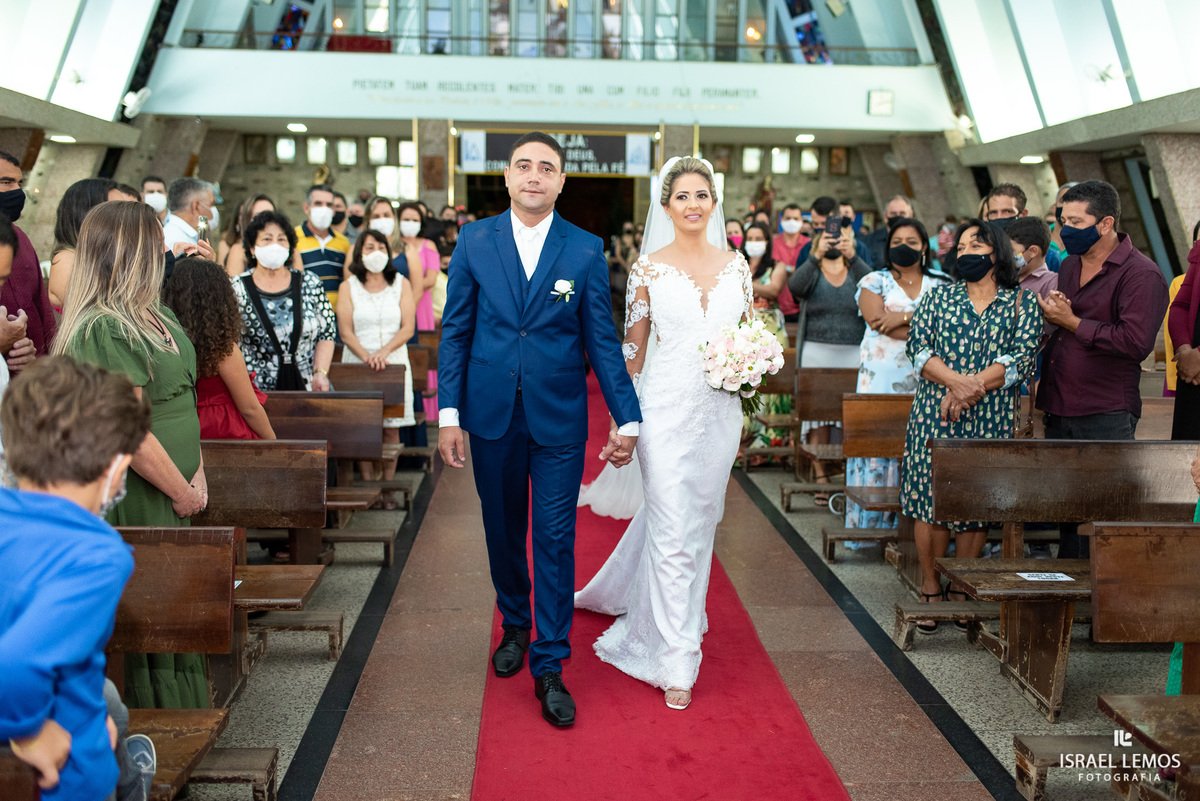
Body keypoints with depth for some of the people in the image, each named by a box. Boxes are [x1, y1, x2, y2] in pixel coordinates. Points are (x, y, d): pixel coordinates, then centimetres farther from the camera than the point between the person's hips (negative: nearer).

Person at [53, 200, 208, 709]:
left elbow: (182, 401, 12)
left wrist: (196, 476, 2)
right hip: (133, 503, -9)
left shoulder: (155, 316, 10)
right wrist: (181, 491, -11)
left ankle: (178, 721, 29)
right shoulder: (104, 330, -19)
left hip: (170, 497, 9)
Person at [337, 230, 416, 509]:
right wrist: (366, 357, -17)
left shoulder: (401, 284, 8)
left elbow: (408, 328, 0)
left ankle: (388, 488, 4)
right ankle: (367, 485, 3)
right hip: (357, 364, 0)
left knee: (391, 426, -3)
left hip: (394, 362, 0)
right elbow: (345, 331, -1)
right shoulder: (348, 287, 7)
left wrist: (384, 352, -14)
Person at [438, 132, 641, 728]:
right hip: (491, 415, 2)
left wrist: (627, 417, -3)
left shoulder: (586, 250, -1)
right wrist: (449, 414, -3)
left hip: (559, 419, -1)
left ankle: (548, 666, 13)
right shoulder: (473, 241, 2)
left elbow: (602, 340, 0)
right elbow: (455, 331, 3)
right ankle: (515, 626, 39)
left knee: (555, 542, 2)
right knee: (503, 533, 15)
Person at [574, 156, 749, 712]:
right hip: (667, 408, -4)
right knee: (673, 529, -4)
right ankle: (676, 661, 8)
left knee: (700, 518, 17)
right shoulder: (648, 269, -3)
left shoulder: (736, 265, 6)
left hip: (720, 410, 4)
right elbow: (633, 347, -1)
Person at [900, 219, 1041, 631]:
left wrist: (969, 389, -17)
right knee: (931, 502, -1)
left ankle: (962, 590, 15)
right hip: (934, 415, 1)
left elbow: (1022, 358, -6)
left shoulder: (1022, 303, 6)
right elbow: (918, 348, 0)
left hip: (991, 420, -1)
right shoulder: (939, 297, 11)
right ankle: (930, 590, 12)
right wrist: (956, 381, -17)